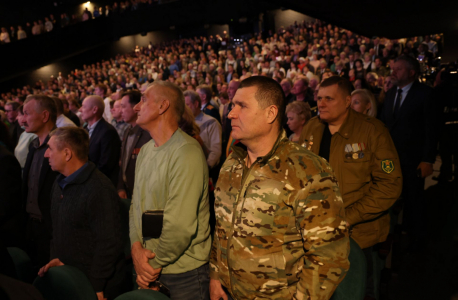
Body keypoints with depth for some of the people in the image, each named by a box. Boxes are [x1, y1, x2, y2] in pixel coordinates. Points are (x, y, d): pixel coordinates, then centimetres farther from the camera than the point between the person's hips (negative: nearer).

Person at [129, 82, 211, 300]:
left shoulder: (186, 152, -22)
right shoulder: (146, 150, 7)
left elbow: (181, 226, -25)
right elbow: (136, 205, 7)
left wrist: (156, 264, -12)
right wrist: (136, 247, -8)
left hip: (183, 274, -7)